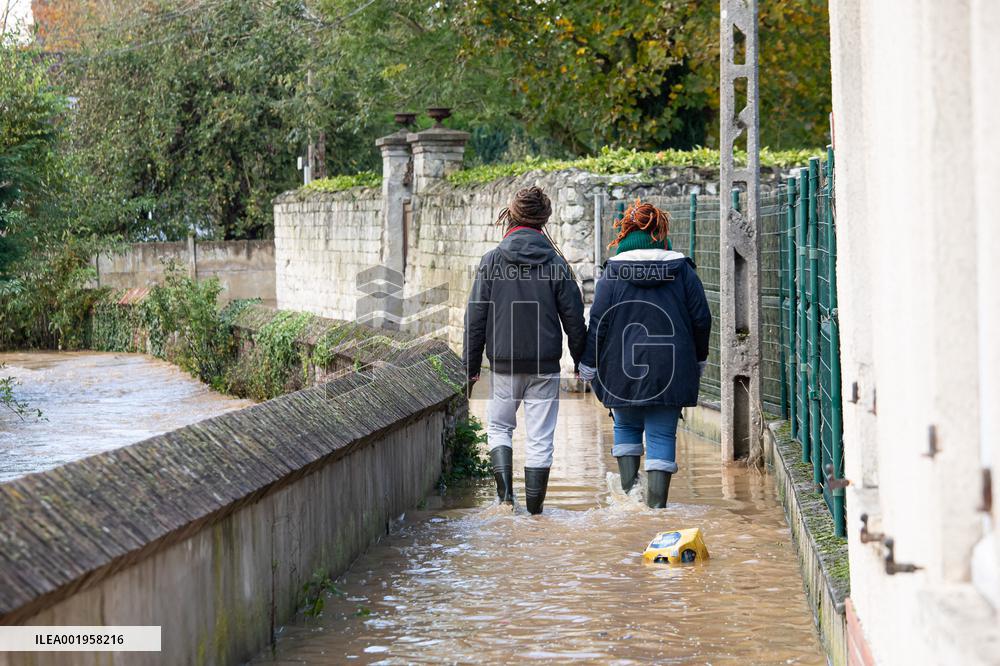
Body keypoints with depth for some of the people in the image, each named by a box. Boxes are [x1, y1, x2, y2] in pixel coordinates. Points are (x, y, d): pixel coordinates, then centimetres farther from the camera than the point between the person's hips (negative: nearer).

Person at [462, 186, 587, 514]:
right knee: (540, 437, 7)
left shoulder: (492, 260, -5)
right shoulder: (555, 263, -4)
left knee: (498, 425, 18)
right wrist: (582, 362, 10)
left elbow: (476, 317, -3)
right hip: (545, 364, 0)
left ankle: (504, 484, -3)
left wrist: (471, 365, 5)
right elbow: (574, 318, -1)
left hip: (503, 364, 0)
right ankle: (535, 503, 10)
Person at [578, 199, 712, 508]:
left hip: (623, 367, 0)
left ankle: (629, 490, 6)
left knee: (626, 427, 19)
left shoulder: (612, 272, -3)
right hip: (670, 367, 0)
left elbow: (598, 322, -4)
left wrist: (588, 365, 5)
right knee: (662, 436, 3)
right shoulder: (682, 269, 1)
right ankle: (656, 504, 0)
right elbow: (701, 318, 3)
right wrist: (699, 359, 17)